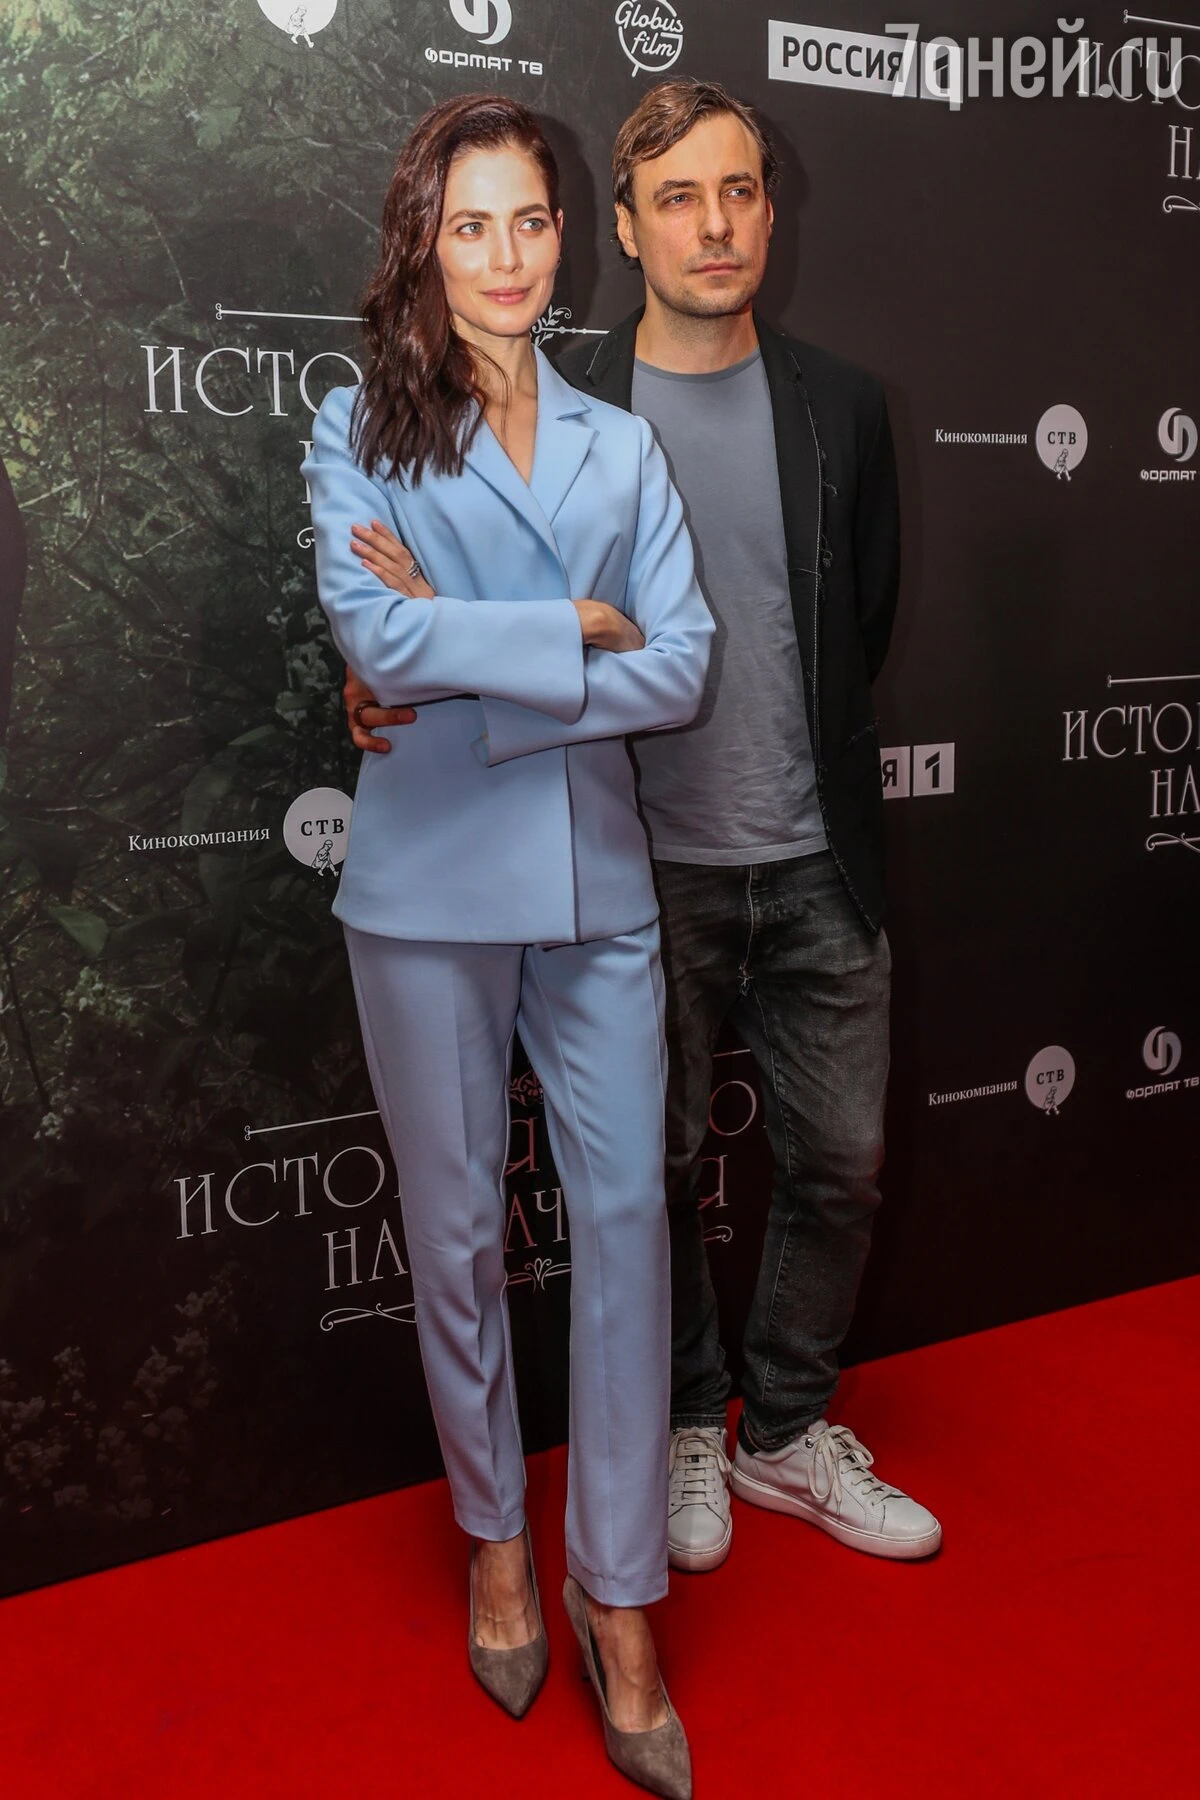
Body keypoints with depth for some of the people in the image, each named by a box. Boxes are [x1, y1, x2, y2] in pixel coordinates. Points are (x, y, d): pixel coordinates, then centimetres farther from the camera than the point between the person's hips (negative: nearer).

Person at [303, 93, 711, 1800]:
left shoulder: (622, 444, 8)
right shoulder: (358, 433, 1)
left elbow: (683, 669, -4)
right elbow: (378, 637, -17)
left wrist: (474, 676, -13)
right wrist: (575, 630, -11)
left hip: (597, 884, 2)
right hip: (428, 890, -2)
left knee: (627, 1215, -1)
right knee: (456, 1231, 9)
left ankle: (621, 1601, 15)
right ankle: (497, 1540, 32)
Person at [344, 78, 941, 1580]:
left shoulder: (841, 405, 5)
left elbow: (862, 627, 9)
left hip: (813, 865, 3)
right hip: (646, 873, -2)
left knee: (839, 1164, 11)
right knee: (657, 1170, 11)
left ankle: (789, 1433, 33)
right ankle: (686, 1430, 35)